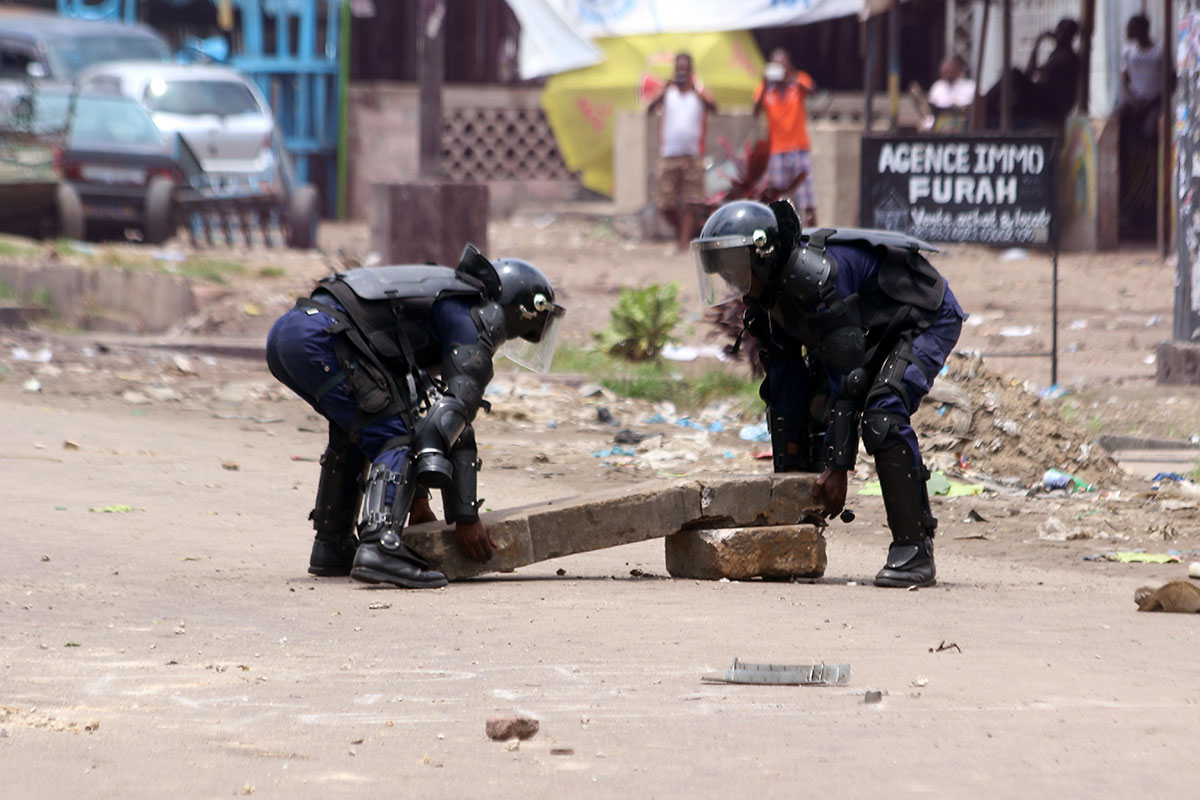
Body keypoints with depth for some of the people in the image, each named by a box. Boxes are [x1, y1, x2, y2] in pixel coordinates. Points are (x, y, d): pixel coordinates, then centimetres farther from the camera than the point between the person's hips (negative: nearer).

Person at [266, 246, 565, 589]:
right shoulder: (474, 325, 2)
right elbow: (454, 422, -4)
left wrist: (417, 498, 37)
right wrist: (465, 518, 0)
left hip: (282, 333, 10)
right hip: (318, 338, -10)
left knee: (356, 430, 27)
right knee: (397, 438, -6)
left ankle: (331, 547, 29)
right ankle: (379, 545, -23)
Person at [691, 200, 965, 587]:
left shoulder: (815, 275, -35)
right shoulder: (765, 294, -7)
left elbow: (847, 374, -33)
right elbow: (784, 386, -2)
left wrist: (838, 466, -30)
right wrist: (788, 469, -4)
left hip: (927, 320, -9)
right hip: (872, 331, 9)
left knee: (882, 415, -28)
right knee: (813, 411, 0)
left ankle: (914, 551, -23)